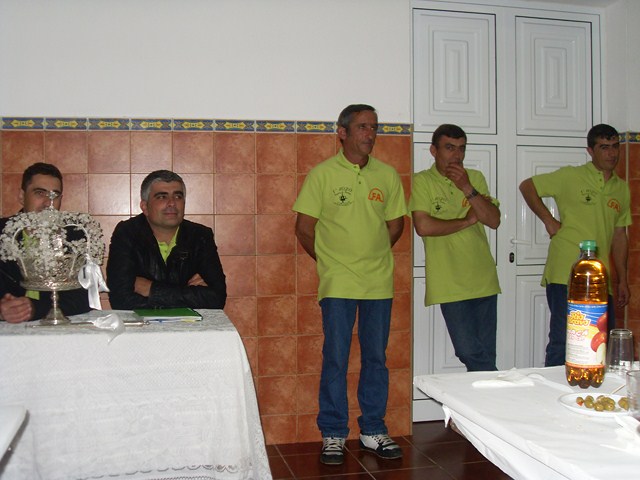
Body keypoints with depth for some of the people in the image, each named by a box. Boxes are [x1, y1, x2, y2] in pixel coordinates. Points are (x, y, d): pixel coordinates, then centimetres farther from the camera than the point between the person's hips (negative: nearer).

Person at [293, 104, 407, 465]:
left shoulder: (388, 175, 7)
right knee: (335, 360, 2)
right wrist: (331, 260, 6)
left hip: (379, 283, 3)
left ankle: (373, 431, 24)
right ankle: (334, 434, 17)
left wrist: (372, 256, 12)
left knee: (376, 358, 10)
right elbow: (304, 228, -1)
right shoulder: (322, 174, -3)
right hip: (338, 284, -3)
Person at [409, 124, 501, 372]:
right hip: (450, 284, -4)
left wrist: (467, 188, -11)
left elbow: (494, 220, 1)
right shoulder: (422, 181, -4)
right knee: (471, 353, -5)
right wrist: (467, 221, -6)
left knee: (485, 355, 10)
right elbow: (423, 226, -17)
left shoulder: (475, 177, 10)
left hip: (483, 280, 4)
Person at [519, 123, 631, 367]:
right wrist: (549, 220, -4)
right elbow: (527, 186, 3)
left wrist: (622, 280, 16)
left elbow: (619, 237, 19)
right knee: (562, 342, -6)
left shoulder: (622, 188, 16)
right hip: (565, 276, -6)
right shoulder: (570, 177, -1)